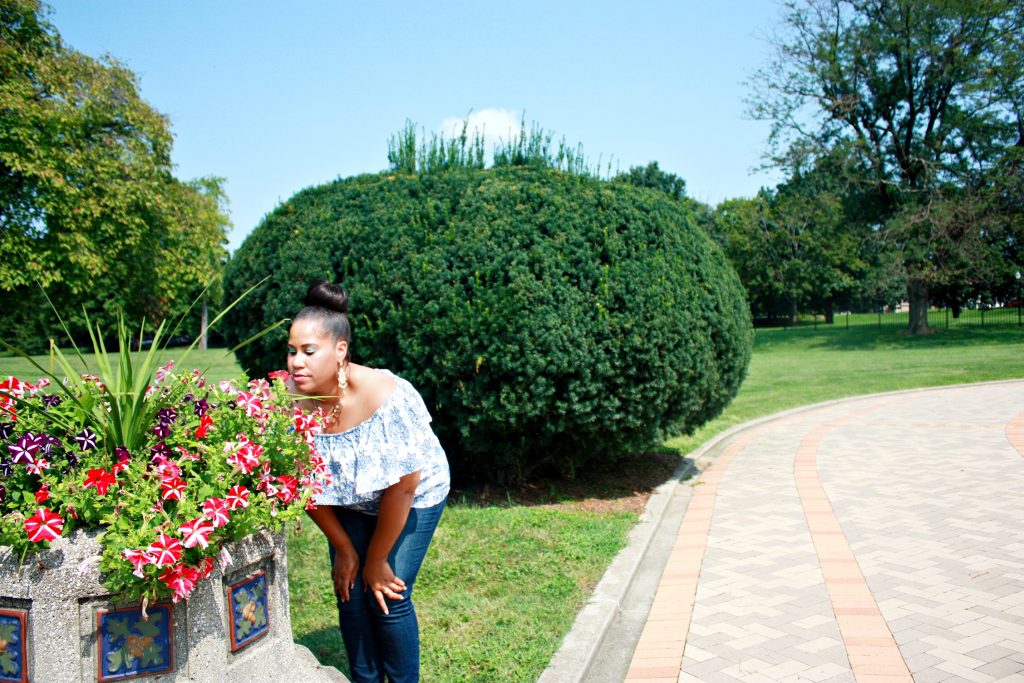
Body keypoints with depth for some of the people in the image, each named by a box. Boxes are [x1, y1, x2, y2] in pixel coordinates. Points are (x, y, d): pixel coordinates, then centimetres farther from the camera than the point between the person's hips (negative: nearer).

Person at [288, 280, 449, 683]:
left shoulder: (386, 397, -36)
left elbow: (401, 487, -27)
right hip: (349, 501, 4)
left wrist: (376, 560, -16)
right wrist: (343, 549, -1)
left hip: (414, 498, -4)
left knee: (388, 595, -7)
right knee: (350, 592, 2)